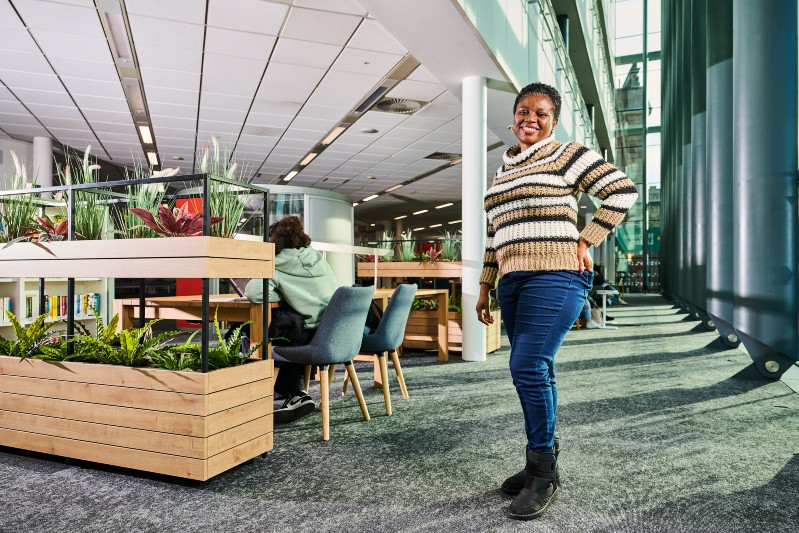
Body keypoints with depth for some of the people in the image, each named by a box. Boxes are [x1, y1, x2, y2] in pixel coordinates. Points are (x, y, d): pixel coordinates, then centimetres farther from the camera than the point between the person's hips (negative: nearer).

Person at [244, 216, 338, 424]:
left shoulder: (278, 267, -7)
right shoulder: (319, 260, 11)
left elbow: (253, 293, -22)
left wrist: (280, 295, -1)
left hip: (313, 337, -7)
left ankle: (296, 394, 23)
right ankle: (295, 392, 31)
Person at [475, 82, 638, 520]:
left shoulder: (567, 155, 2)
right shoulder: (503, 170, 22)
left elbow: (622, 190, -3)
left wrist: (585, 242, -7)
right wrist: (484, 288, 19)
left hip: (554, 275, -7)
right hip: (513, 280, 7)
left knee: (528, 367, -14)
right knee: (533, 373, 9)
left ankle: (544, 474, 2)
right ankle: (539, 463, 21)